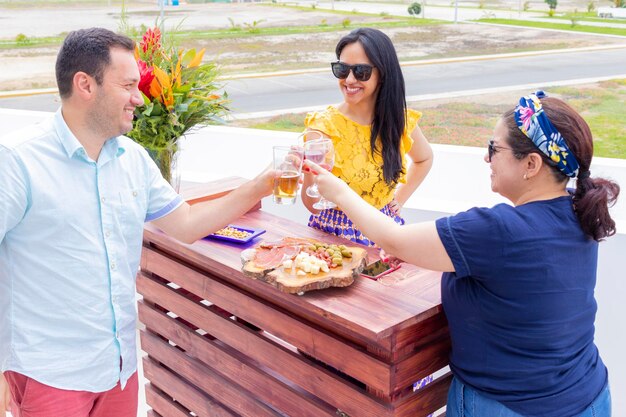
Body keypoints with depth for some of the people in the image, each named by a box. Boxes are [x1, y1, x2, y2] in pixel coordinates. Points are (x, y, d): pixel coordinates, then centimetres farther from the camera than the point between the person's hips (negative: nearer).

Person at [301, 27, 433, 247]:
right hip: (334, 234, -3)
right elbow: (312, 204, -13)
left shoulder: (400, 119, -3)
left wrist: (399, 199, 9)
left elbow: (424, 158, 19)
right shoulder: (323, 125, -13)